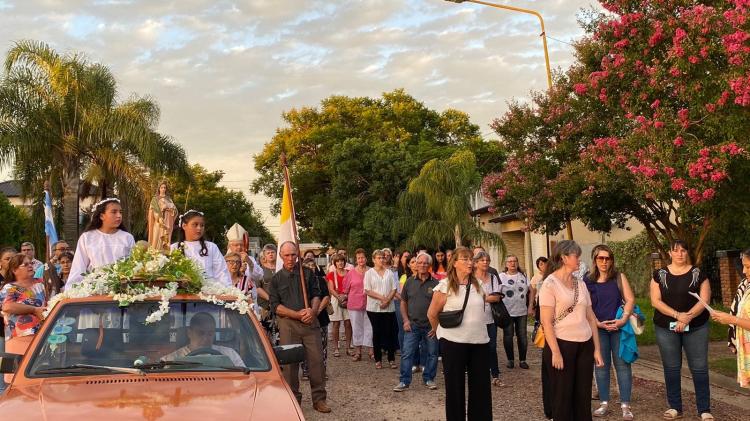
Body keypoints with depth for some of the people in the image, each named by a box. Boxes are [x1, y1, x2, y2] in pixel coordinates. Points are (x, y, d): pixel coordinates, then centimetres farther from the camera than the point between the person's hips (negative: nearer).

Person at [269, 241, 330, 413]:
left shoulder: (307, 273, 9)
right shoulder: (276, 279, 6)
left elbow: (316, 295, 8)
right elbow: (275, 306, 0)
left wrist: (312, 310, -13)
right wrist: (297, 314, -12)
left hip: (310, 322, 1)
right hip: (287, 324, -1)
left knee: (316, 359, -1)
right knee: (290, 362, 2)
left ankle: (319, 399, 9)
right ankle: (293, 400, 14)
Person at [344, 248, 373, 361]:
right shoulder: (351, 273, 2)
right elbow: (346, 289, 9)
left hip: (368, 304, -1)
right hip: (354, 304, 1)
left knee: (370, 327, 0)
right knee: (356, 328, 6)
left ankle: (371, 351, 7)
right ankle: (357, 352, 14)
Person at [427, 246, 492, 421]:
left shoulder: (477, 285, 6)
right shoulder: (444, 286, -9)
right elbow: (432, 314, 0)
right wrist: (442, 332, 11)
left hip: (479, 341, 4)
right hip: (453, 343, -4)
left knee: (481, 386, 7)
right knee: (455, 387, 7)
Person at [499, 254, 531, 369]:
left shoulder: (523, 276, 10)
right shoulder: (501, 277, -2)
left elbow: (530, 291, 14)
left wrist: (530, 307, 7)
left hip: (522, 311, 3)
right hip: (507, 312, -3)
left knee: (522, 336, 4)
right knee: (508, 336, 3)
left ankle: (522, 360, 13)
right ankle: (510, 359, 15)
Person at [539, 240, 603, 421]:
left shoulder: (580, 284, 9)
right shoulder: (550, 284, -9)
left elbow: (591, 317, 12)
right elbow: (546, 322, -13)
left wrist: (596, 349, 8)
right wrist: (555, 352, -17)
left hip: (585, 346, 6)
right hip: (562, 345, -6)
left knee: (583, 396, 10)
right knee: (562, 398, 5)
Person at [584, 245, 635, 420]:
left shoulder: (619, 277, 1)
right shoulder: (587, 280, 1)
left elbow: (630, 299, -3)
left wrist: (624, 319, -16)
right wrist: (598, 323, -9)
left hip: (619, 327, -1)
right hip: (598, 328, 1)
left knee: (622, 365, 0)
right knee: (601, 365, 7)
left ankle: (625, 405, 5)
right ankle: (604, 403, 16)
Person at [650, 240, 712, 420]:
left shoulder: (698, 274, 1)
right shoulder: (660, 275, 2)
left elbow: (704, 300, -6)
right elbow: (655, 301, -5)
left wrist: (688, 317, -19)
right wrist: (678, 315, -17)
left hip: (696, 328, -1)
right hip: (666, 329, 1)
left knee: (699, 368, -1)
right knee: (671, 368, 6)